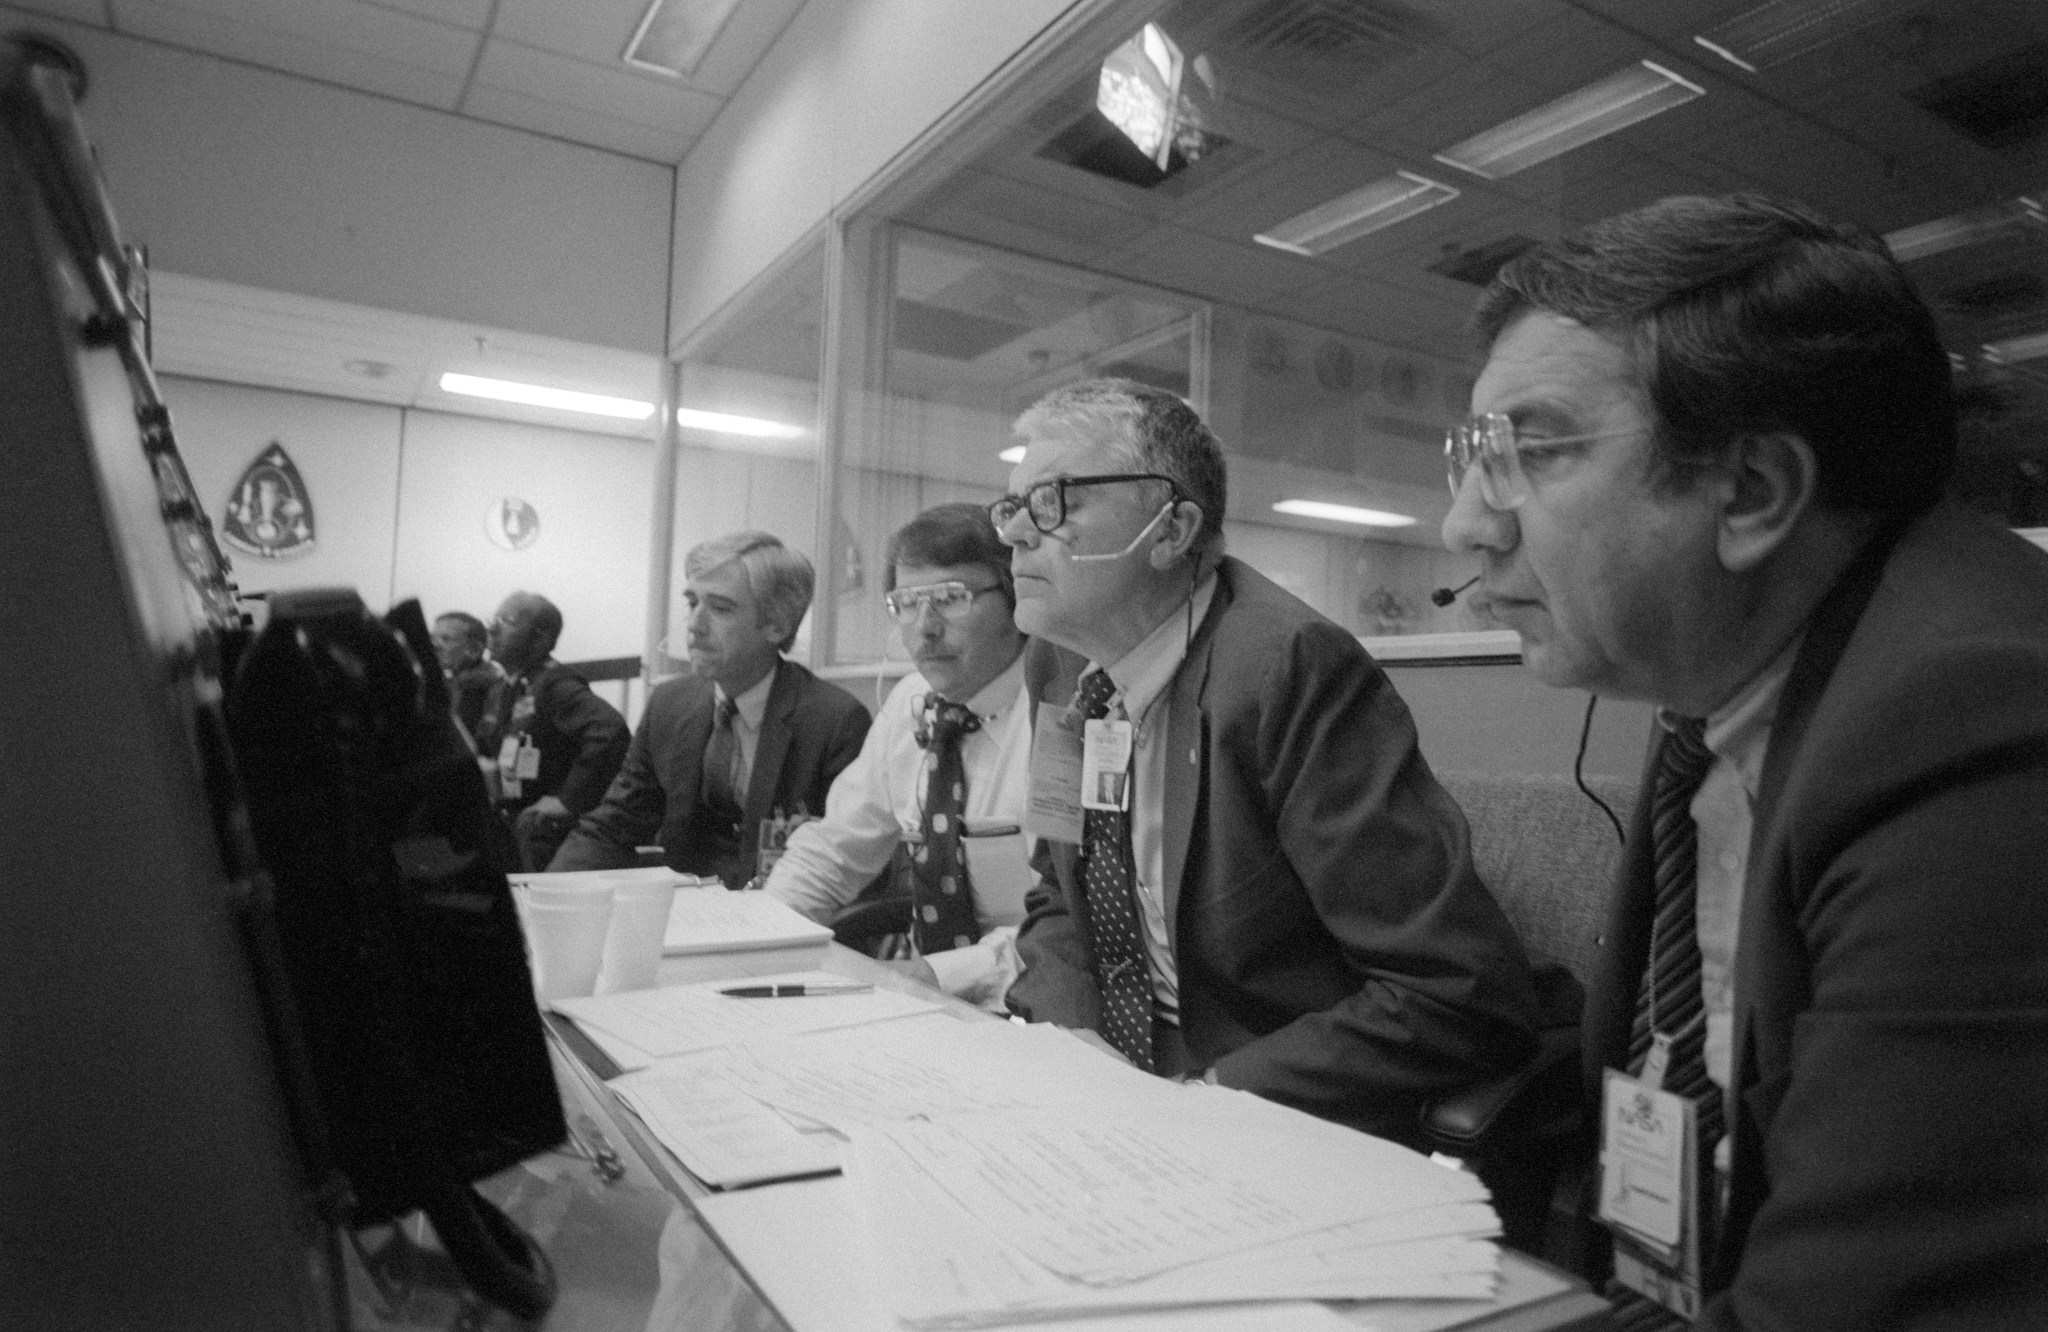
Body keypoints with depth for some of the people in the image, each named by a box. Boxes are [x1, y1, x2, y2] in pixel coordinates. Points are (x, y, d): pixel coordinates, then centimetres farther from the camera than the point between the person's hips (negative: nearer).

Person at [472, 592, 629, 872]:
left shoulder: (556, 686, -15)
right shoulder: (498, 690, 13)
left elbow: (610, 731, -32)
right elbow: (484, 750, 29)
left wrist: (569, 801, -25)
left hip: (546, 830, -8)